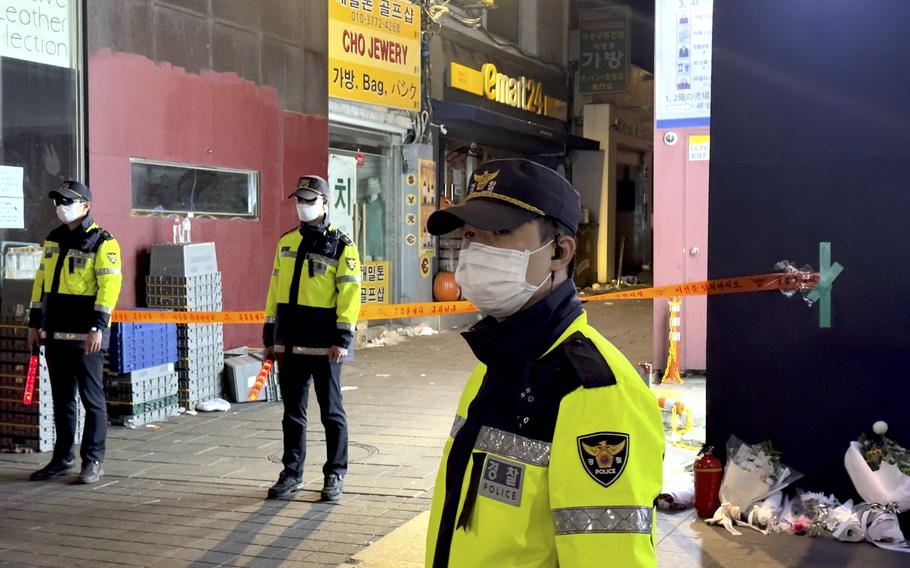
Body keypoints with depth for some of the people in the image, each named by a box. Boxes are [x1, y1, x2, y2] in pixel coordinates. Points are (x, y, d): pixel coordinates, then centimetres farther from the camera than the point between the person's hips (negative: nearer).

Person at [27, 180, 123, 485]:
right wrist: (34, 323, 15)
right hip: (55, 333, 7)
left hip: (85, 335, -7)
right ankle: (62, 458, 23)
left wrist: (97, 327, -20)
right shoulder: (53, 239, 16)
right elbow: (41, 281, 19)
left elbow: (110, 285, -14)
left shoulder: (102, 242, -7)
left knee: (92, 398, 0)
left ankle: (93, 460, 8)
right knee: (61, 399, 14)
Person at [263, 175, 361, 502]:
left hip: (324, 344, -5)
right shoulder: (286, 242, 12)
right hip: (289, 343, 5)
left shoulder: (341, 246, -4)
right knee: (293, 411, 12)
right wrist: (269, 335, 12)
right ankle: (292, 474, 23)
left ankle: (335, 475, 15)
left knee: (331, 412, 5)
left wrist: (342, 339, -15)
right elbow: (275, 289, 15)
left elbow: (349, 294, -9)